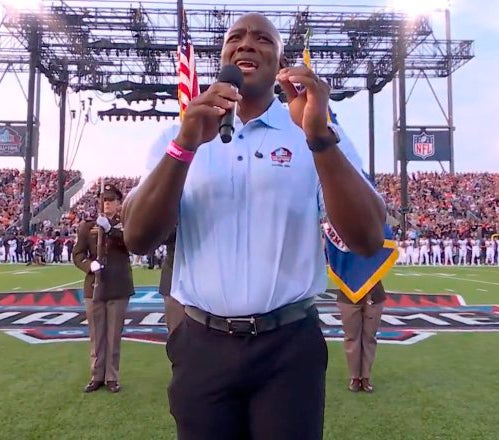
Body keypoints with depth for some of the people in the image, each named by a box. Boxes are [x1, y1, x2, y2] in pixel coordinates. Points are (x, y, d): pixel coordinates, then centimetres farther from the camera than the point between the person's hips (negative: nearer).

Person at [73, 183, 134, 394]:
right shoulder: (88, 225, 5)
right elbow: (77, 254, 3)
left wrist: (110, 229, -29)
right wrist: (90, 265, -18)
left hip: (118, 288, -2)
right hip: (94, 287, 2)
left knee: (114, 335, 7)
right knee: (96, 335, 10)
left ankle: (112, 377, 18)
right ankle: (97, 376, 22)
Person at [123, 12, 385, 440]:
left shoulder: (315, 133, 0)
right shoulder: (180, 135, 4)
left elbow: (368, 240, -12)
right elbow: (138, 239, -8)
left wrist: (319, 137, -25)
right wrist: (185, 144, -21)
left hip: (289, 345, -1)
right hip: (202, 345, 2)